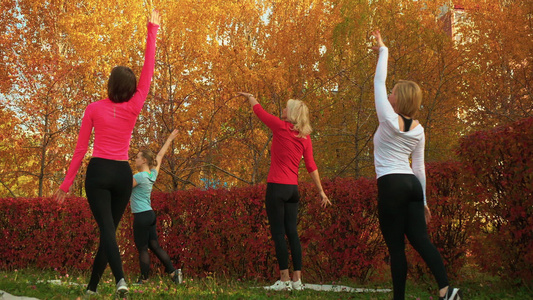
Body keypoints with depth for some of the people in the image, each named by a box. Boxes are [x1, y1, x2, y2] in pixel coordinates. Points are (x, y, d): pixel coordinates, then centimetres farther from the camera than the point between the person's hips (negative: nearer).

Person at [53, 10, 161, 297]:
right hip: (123, 175, 2)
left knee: (106, 229, -12)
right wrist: (152, 32, 10)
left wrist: (66, 183, 7)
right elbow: (148, 72, 5)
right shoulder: (133, 108, 1)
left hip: (98, 171, -2)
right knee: (110, 229, 12)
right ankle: (92, 286, 17)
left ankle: (120, 279, -34)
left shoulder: (94, 109, -1)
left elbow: (80, 149, 1)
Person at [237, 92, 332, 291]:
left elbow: (259, 111, 6)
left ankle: (284, 280, -5)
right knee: (292, 232, 8)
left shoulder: (282, 127, -7)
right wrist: (321, 192, 6)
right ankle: (297, 280, 7)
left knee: (278, 233, -4)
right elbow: (311, 166, 4)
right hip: (293, 189, 6)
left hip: (276, 186, -6)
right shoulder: (305, 136, 7)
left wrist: (250, 97, 26)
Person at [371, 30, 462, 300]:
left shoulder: (389, 120, -9)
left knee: (396, 246, -1)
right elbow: (419, 167, 12)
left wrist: (383, 50, 9)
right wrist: (423, 201, 17)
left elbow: (378, 82, -2)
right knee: (420, 239, 2)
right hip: (412, 185, 6)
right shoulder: (418, 130, 8)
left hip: (390, 185, -6)